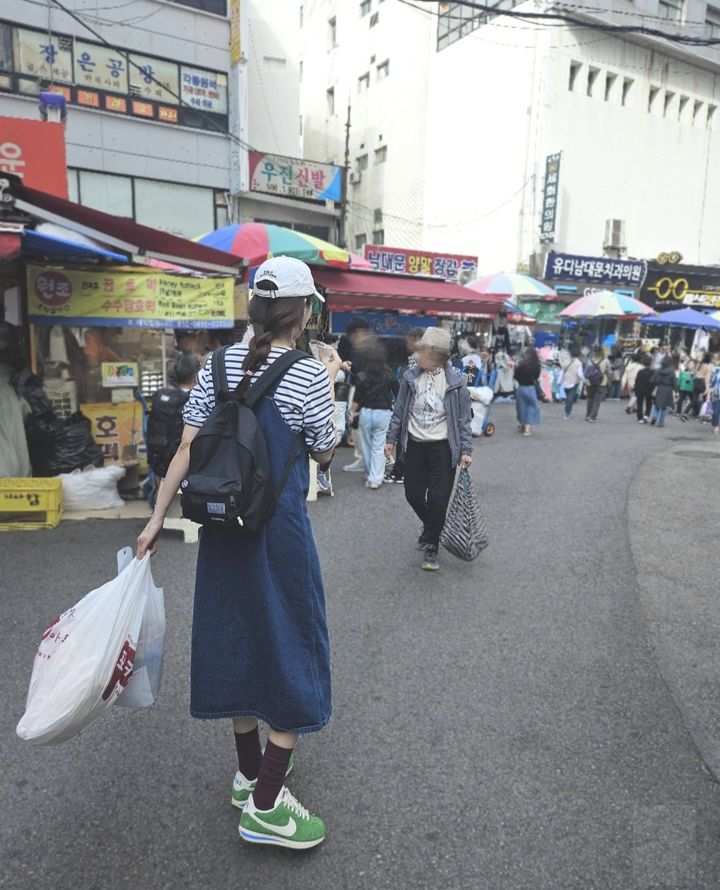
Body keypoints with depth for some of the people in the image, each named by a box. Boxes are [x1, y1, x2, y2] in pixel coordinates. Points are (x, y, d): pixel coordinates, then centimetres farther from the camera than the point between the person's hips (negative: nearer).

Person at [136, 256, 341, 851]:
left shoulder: (220, 365, 1)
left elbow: (187, 449, -2)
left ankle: (249, 770, 39)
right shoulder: (309, 376, -13)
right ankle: (265, 805, 17)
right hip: (279, 528, -6)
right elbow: (324, 454, -2)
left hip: (224, 525, 6)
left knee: (237, 637, 19)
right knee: (291, 646, 9)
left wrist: (158, 516, 2)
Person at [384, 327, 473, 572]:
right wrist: (391, 439, 6)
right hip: (415, 445, 3)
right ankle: (430, 526, 41)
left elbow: (464, 419, -5)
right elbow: (399, 411, 6)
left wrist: (466, 450, -9)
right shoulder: (410, 377, -1)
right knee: (413, 494, 10)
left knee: (438, 499, -3)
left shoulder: (455, 382, -9)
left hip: (443, 448, -3)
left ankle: (431, 547, 15)